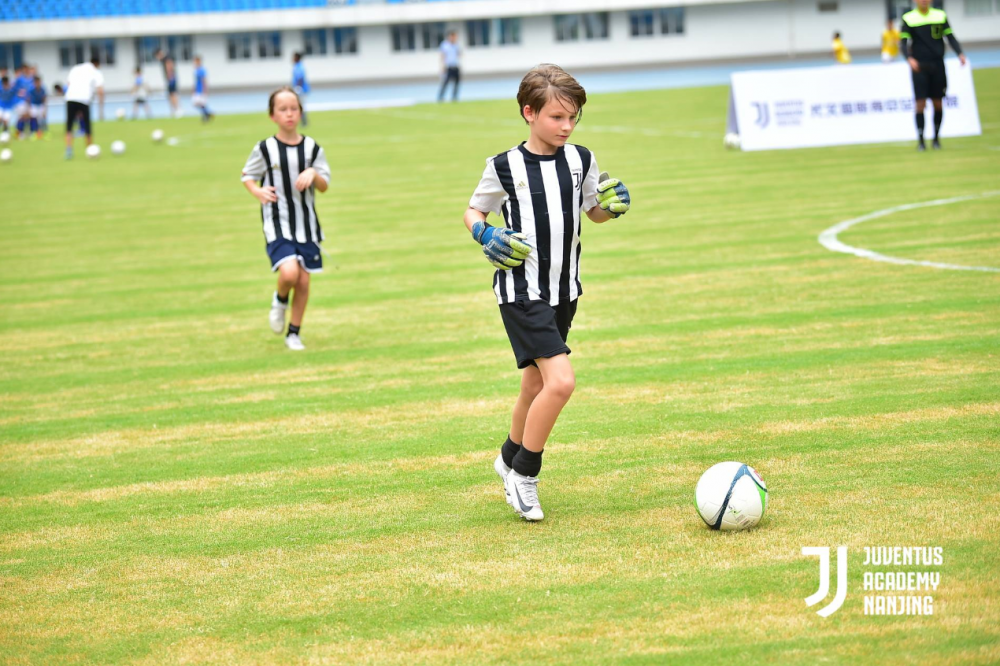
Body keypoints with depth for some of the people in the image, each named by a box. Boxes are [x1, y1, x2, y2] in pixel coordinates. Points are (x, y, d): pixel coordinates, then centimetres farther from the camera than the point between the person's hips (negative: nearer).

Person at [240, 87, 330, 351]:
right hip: (277, 223, -3)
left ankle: (294, 333, 21)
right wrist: (257, 191, -15)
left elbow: (324, 186, 4)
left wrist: (313, 174, -18)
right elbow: (247, 175, 6)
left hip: (306, 224, 3)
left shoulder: (312, 148, 0)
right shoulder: (264, 149, -6)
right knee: (289, 272, -22)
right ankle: (280, 300, 12)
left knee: (304, 280, 4)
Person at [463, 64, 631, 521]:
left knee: (536, 384, 18)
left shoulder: (580, 161, 2)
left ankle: (510, 459, 43)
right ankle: (524, 474, -1)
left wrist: (614, 205, -5)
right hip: (522, 292, -6)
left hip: (564, 290, 6)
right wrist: (485, 235, -16)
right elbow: (473, 211, 4)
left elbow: (594, 212, 16)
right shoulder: (506, 168, -9)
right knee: (560, 382, -19)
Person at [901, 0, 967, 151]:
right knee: (921, 103, -7)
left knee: (937, 103, 4)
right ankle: (920, 140, 0)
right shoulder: (909, 18, 0)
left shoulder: (941, 16, 7)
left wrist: (960, 53, -9)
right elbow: (903, 43, -3)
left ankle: (936, 138, 17)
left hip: (937, 65, 2)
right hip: (919, 66, -2)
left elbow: (950, 37, 7)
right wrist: (909, 58, -21)